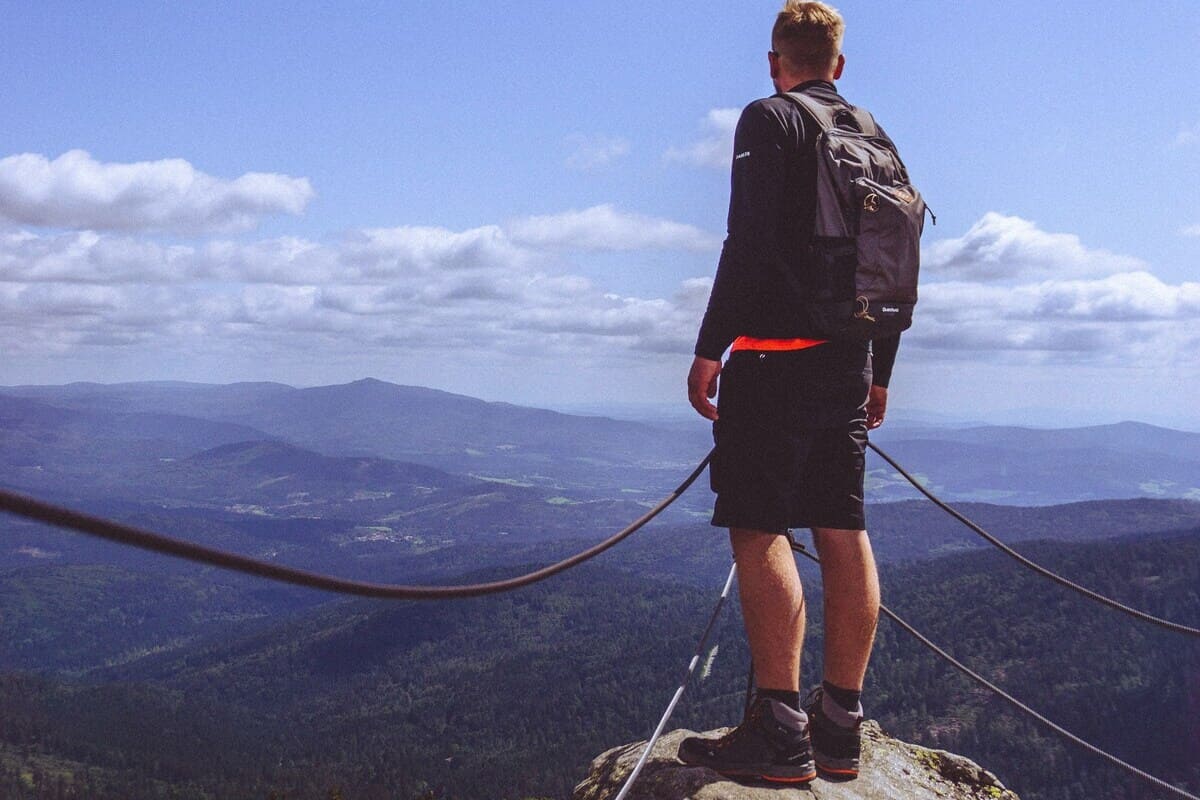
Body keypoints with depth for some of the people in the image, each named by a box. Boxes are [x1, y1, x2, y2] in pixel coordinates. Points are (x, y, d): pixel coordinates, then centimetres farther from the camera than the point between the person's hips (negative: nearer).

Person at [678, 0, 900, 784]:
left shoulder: (769, 119, -2)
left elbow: (749, 242, -15)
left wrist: (709, 347, -14)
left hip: (775, 357, -7)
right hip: (849, 364, 7)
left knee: (760, 530, -7)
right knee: (844, 535, 6)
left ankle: (780, 732, -9)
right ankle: (839, 726, 11)